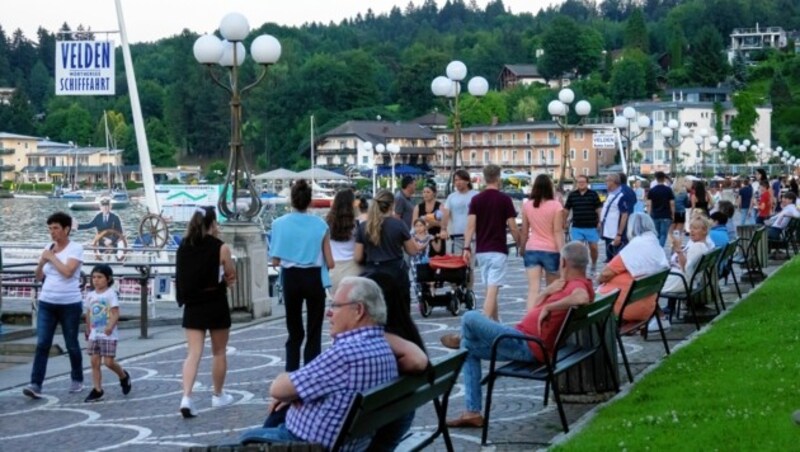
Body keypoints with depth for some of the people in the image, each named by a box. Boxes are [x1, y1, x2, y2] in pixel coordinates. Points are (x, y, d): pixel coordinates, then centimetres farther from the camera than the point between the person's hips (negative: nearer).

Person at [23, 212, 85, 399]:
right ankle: (36, 385, -12)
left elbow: (67, 271, -22)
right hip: (47, 303, 4)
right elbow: (39, 277, 13)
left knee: (71, 345, 8)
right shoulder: (48, 248, 8)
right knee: (42, 344, -7)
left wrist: (52, 257, -11)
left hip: (70, 304, -4)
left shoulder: (76, 248, -7)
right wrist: (41, 262, -5)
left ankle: (77, 380, 27)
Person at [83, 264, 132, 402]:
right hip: (94, 335, 6)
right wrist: (88, 330, 22)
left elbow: (115, 313, -16)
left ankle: (124, 376, 22)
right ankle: (97, 390, 5)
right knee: (95, 362, 1)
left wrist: (110, 326, -31)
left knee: (108, 361, -7)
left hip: (108, 335, -6)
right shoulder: (90, 295, 9)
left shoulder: (111, 294, -8)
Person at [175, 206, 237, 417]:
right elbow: (231, 276, -1)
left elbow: (187, 274, 12)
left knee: (193, 352, 0)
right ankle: (218, 395, 27)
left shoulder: (184, 247, 2)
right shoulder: (220, 248, -10)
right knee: (219, 352, 15)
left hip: (192, 305, 3)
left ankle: (186, 397, -17)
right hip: (216, 304, -3)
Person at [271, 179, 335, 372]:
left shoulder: (280, 224, -7)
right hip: (314, 279, -1)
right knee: (314, 332, 6)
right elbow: (330, 263, -6)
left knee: (294, 331, 15)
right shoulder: (320, 225, -7)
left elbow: (275, 261, -5)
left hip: (291, 279, 1)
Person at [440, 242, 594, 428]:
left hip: (527, 345, -12)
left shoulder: (578, 286, -16)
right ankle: (472, 412, 15)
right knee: (469, 348, 21)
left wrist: (549, 307, -29)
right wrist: (547, 292, 0)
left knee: (470, 318, -11)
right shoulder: (577, 285, 16)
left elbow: (582, 298, -44)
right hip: (528, 345, 12)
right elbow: (536, 307, 21)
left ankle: (461, 339, 28)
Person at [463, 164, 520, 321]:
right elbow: (512, 227, -5)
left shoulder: (476, 199, 4)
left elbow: (470, 225, -5)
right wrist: (519, 244, 10)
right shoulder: (504, 199, -6)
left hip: (481, 250, 5)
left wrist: (467, 247, -6)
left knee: (490, 288, 18)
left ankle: (495, 323, 26)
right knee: (492, 290, -10)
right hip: (498, 250, -5)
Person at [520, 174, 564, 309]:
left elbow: (524, 231, 8)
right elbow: (558, 232, -11)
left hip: (532, 249, 2)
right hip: (551, 250, -2)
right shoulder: (555, 205, -8)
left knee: (533, 289, -6)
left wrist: (522, 247, 23)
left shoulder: (526, 205, 1)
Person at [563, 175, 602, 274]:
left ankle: (594, 265, 28)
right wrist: (564, 222, 11)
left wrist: (599, 222, -6)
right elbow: (566, 209, 11)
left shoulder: (593, 194, 0)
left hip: (591, 227, -1)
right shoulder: (572, 195, 5)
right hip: (576, 227, 1)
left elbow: (598, 209, 0)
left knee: (593, 247, 5)